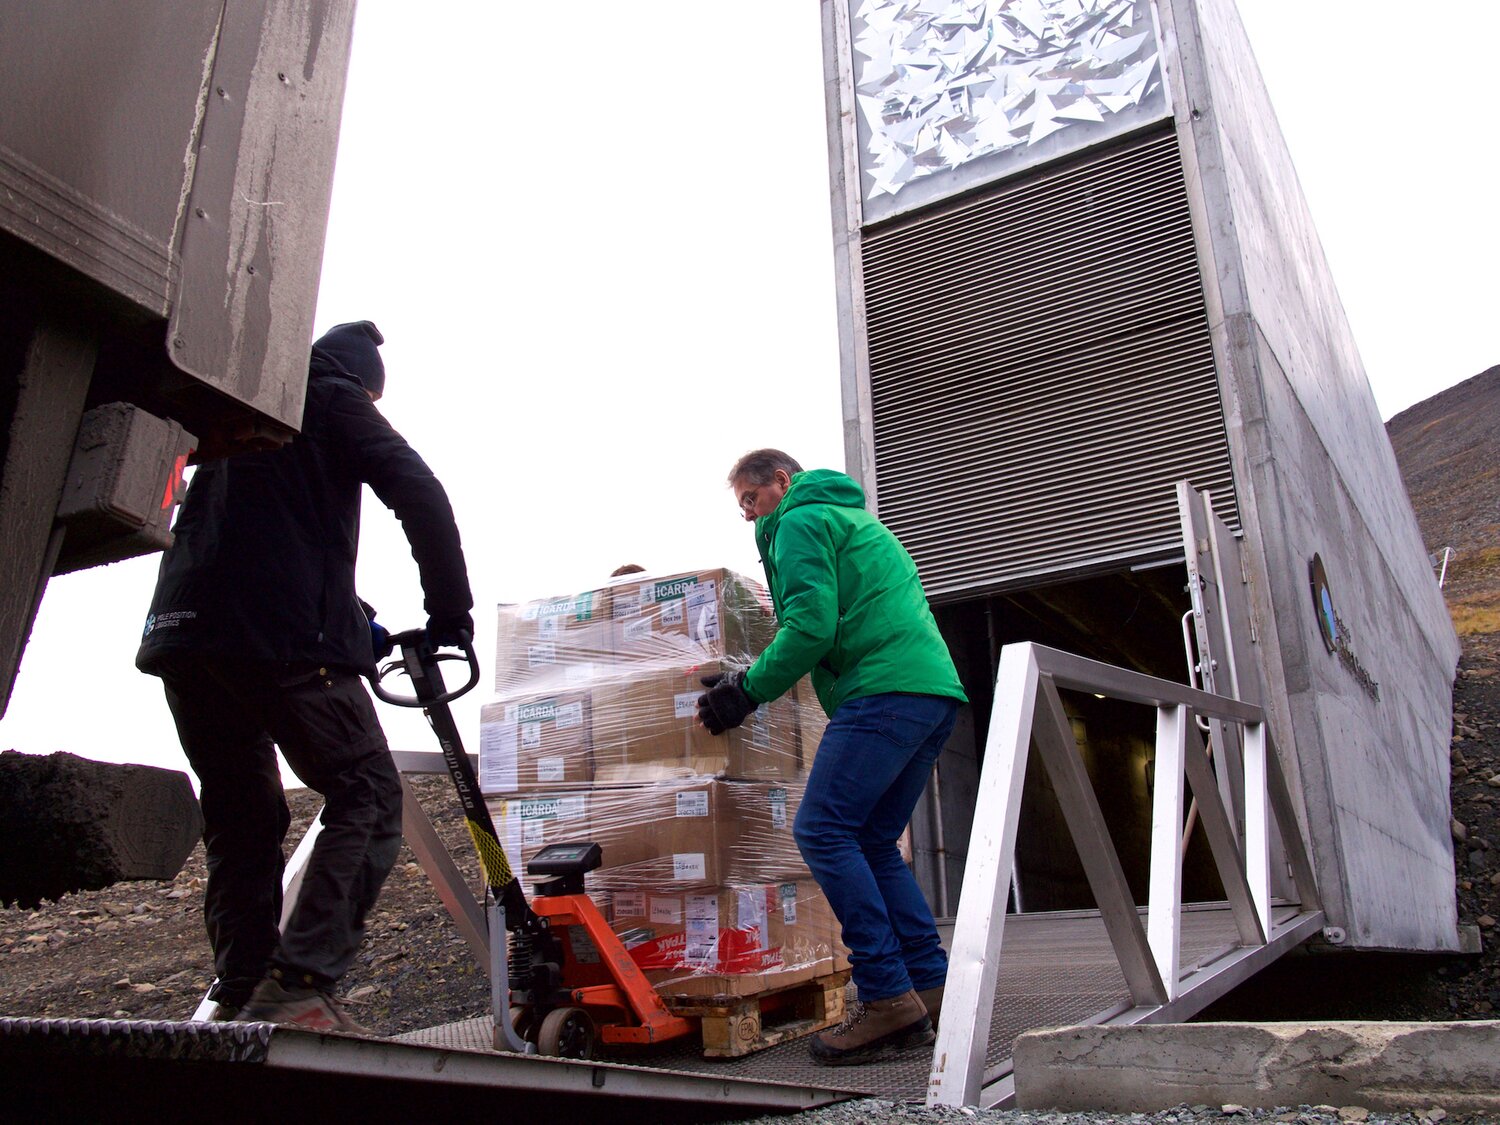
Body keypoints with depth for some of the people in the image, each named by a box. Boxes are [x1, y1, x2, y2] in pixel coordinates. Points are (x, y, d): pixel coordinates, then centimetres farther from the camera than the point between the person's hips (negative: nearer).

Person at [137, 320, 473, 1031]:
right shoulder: (335, 400, 7)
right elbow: (419, 495, -6)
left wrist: (353, 619, 28)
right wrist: (449, 616, 0)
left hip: (182, 633, 8)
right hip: (281, 635, -8)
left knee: (240, 816, 14)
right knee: (367, 796, -4)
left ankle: (239, 996, 9)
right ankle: (297, 987, -17)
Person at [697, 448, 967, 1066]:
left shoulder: (800, 522, 3)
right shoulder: (854, 517, 34)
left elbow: (811, 623, -11)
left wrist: (748, 689, -4)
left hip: (883, 690, -10)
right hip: (937, 690, 10)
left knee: (823, 830, -13)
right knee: (872, 842, 11)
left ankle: (888, 997, -15)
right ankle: (931, 986, 8)